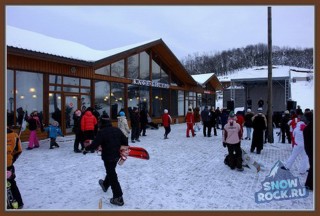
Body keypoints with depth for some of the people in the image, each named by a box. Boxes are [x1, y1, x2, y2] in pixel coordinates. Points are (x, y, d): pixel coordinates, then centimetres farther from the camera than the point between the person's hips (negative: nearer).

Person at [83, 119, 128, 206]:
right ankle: (105, 185, 54)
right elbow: (125, 141, 5)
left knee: (112, 176, 1)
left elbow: (94, 145, -20)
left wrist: (87, 148, -1)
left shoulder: (101, 132, -18)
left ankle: (118, 198, 5)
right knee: (111, 172, 28)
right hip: (116, 155, 7)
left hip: (108, 157, -7)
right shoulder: (117, 130, 1)